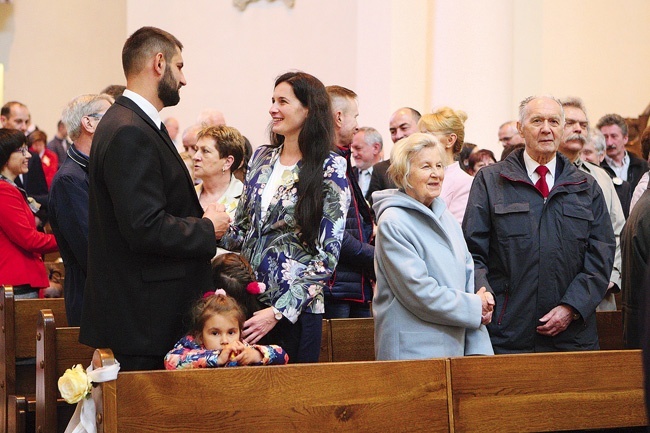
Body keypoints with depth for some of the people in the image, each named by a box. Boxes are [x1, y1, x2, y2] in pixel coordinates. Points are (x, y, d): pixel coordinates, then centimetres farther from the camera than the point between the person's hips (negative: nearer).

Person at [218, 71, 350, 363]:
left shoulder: (330, 170, -8)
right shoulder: (261, 158, 8)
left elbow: (327, 257, -11)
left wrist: (278, 312, -17)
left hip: (296, 310, -4)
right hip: (246, 300, 5)